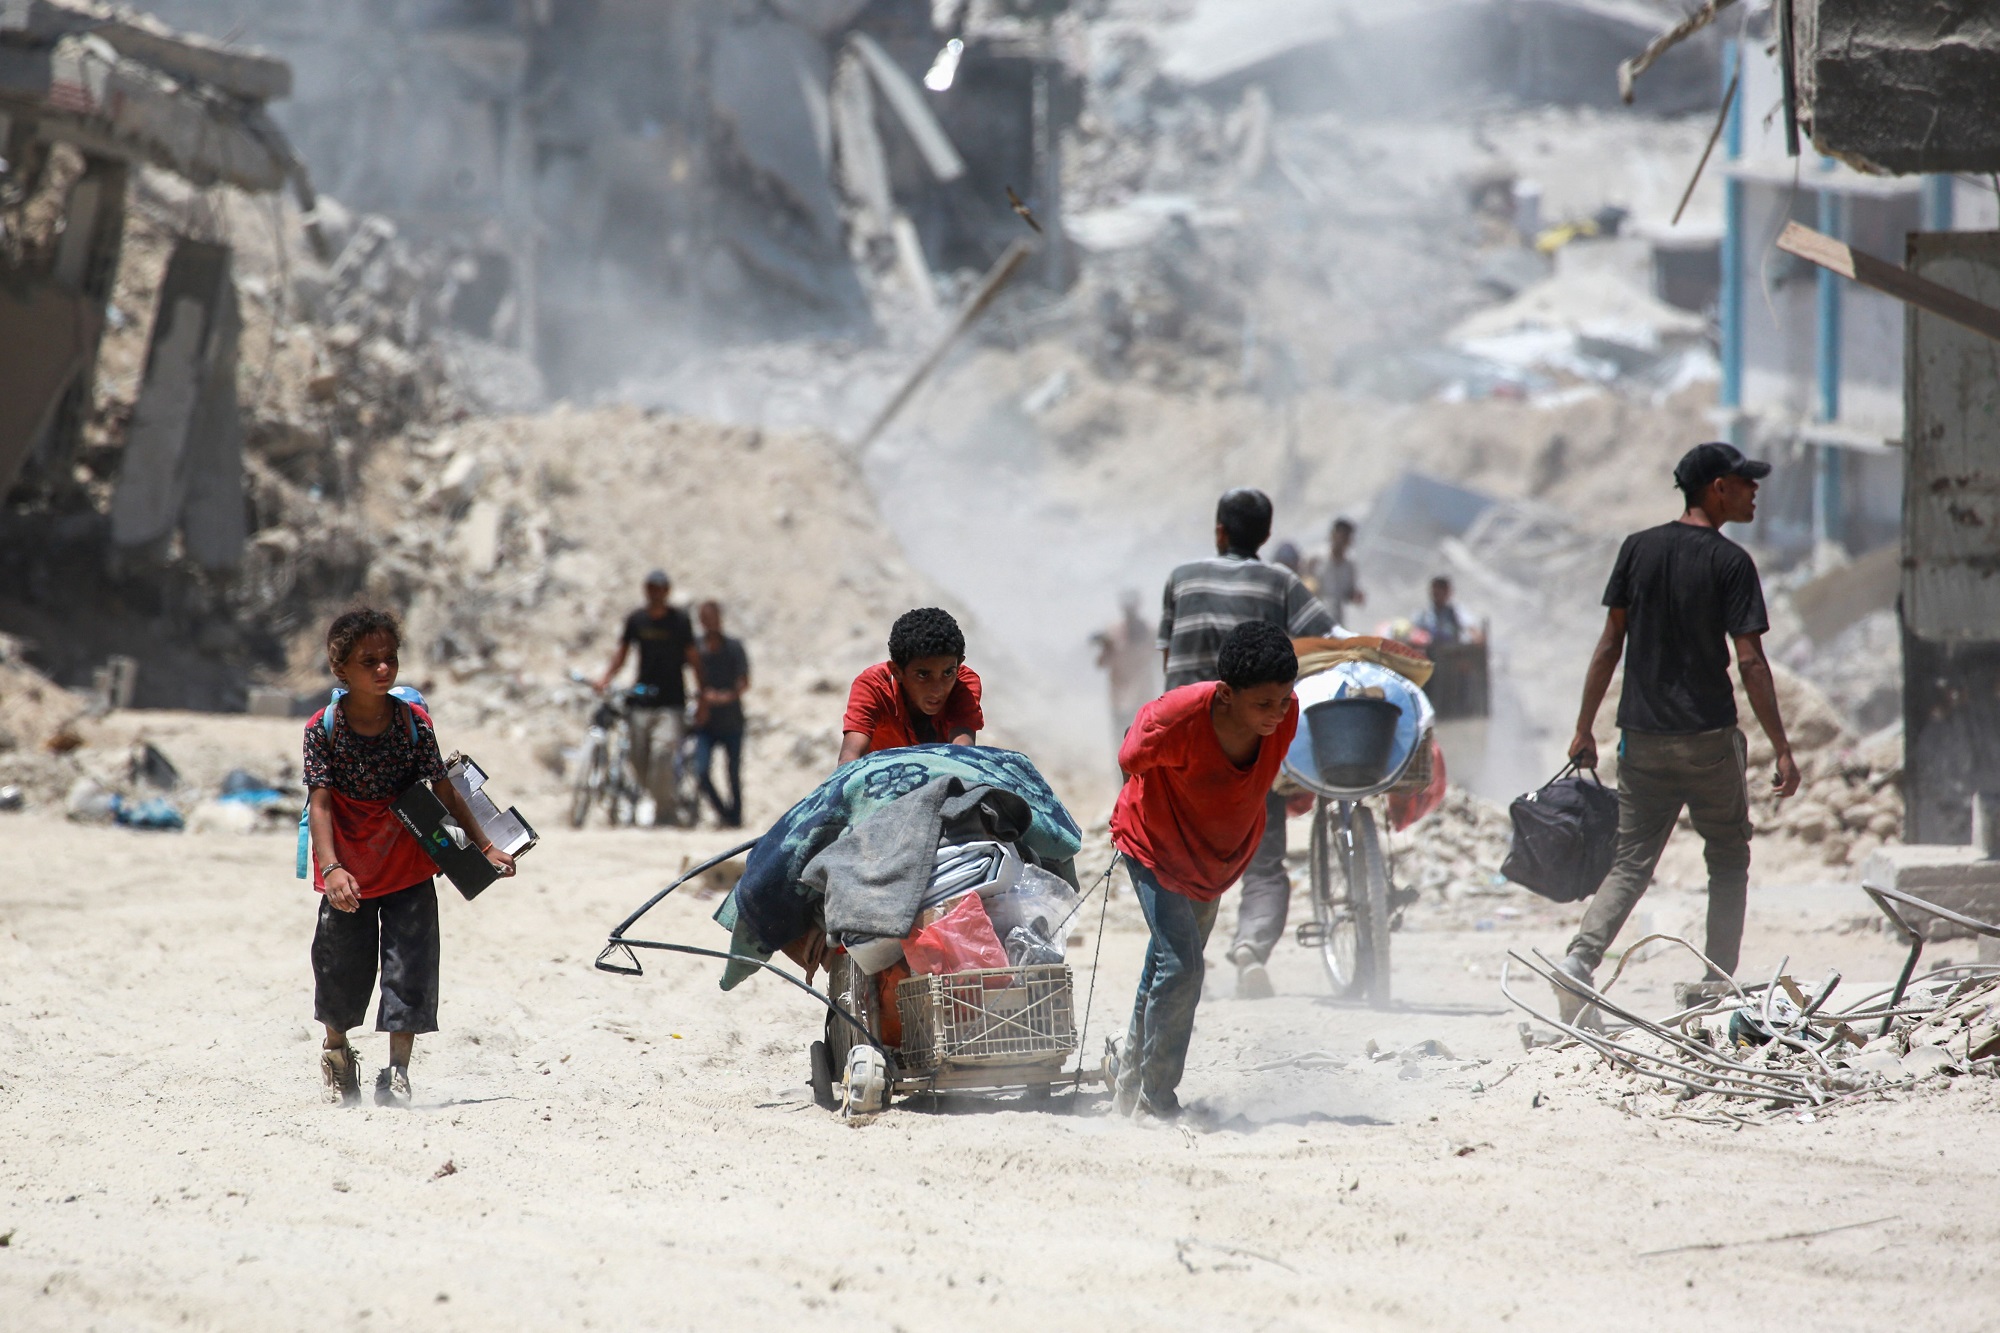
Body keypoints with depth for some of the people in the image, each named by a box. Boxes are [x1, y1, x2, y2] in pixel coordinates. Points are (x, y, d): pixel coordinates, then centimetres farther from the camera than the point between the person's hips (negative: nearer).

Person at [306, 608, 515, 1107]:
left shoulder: (413, 722, -8)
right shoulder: (323, 729, -13)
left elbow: (443, 790, 1)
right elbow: (320, 804, -18)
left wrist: (484, 846, 0)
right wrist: (332, 868, -30)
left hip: (408, 869, 1)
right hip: (348, 874, -1)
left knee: (409, 972, -6)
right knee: (342, 972, 11)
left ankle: (397, 1073, 2)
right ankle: (337, 1050, 38)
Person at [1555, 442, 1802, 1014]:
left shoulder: (1638, 549, 5)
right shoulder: (1730, 562, -8)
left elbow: (1610, 645, 5)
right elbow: (1751, 663, -12)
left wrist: (1585, 728, 11)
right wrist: (1782, 749, -9)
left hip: (1642, 737, 4)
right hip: (1708, 740, -4)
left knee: (1631, 864, 6)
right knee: (1729, 859, 12)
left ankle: (1580, 958, -16)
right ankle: (1719, 986, 8)